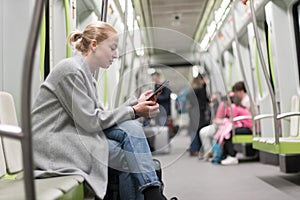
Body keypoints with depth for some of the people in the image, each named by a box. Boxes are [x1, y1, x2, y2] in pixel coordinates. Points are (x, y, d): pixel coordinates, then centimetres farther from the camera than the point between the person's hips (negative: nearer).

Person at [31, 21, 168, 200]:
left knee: (131, 128, -9)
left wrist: (135, 103, 1)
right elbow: (90, 121, -18)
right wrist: (134, 111, -12)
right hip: (53, 142, -8)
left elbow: (101, 116, 7)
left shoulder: (86, 73, 13)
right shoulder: (72, 70, -15)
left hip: (72, 135, 8)